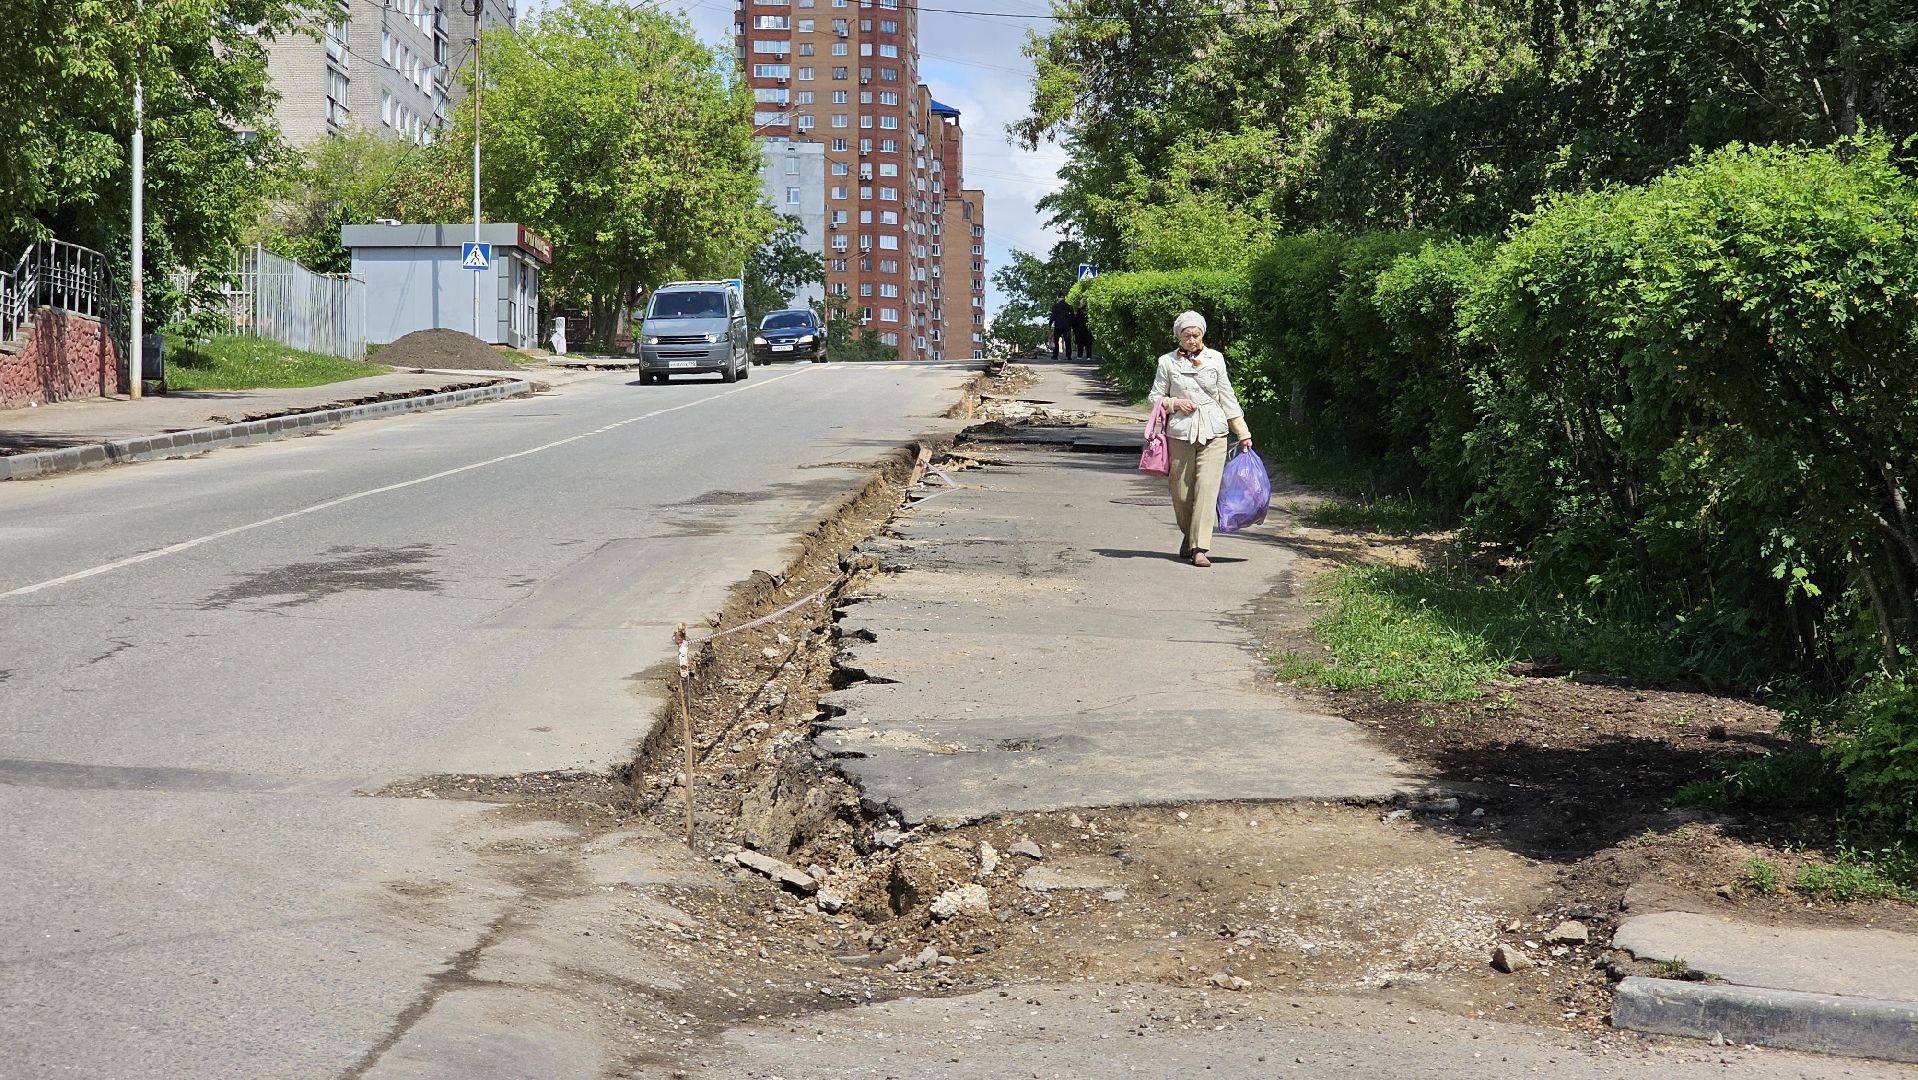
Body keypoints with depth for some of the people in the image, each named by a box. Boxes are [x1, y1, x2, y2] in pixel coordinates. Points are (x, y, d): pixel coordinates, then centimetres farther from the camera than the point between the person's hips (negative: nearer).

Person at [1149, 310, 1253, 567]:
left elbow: (1227, 396, 11)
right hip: (1180, 432, 0)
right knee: (1181, 492, 4)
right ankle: (1188, 535, 32)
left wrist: (1242, 433, 11)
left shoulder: (1215, 359, 5)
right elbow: (1155, 397, 9)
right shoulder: (1167, 362, 3)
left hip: (1213, 432, 0)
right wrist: (1174, 403, -11)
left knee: (1207, 488, -11)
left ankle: (1199, 548, -12)